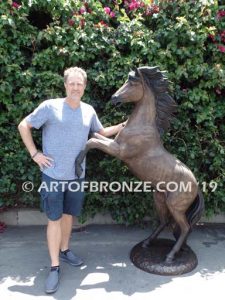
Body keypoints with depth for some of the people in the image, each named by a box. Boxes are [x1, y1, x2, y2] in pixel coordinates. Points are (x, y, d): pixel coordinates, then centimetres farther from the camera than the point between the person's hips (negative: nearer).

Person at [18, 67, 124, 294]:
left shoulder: (89, 111, 5)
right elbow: (23, 126, -2)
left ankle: (64, 250, 39)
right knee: (54, 219, 3)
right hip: (53, 174, -4)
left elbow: (102, 132, 20)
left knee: (69, 215, 17)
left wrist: (123, 125, 11)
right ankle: (54, 267, 17)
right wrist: (34, 154, -8)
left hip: (77, 175, 4)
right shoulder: (50, 106, -9)